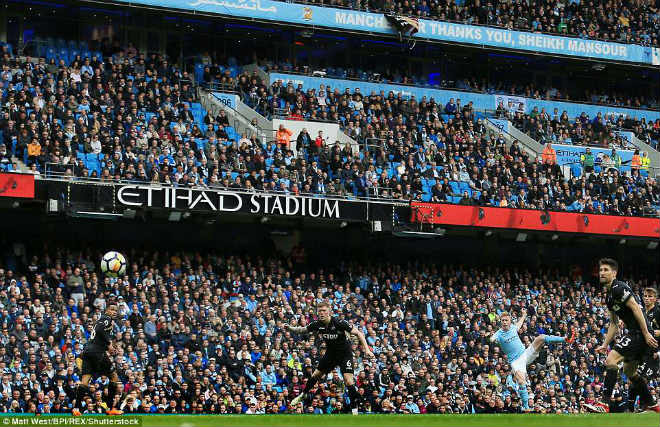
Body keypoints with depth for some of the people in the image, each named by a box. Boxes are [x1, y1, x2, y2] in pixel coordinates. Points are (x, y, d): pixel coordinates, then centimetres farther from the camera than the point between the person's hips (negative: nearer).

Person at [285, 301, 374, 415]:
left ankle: (355, 408, -8)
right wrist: (290, 328, -14)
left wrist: (366, 349, -30)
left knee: (348, 381, -20)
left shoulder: (339, 323, -27)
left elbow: (358, 333, -22)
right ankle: (303, 394, 43)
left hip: (345, 354, -5)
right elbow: (303, 330, 5)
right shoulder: (317, 324, -12)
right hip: (330, 353, 5)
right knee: (316, 375, 16)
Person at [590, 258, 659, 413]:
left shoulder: (619, 287, -11)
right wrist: (605, 345, 18)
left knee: (611, 360, -18)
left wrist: (646, 334, -22)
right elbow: (613, 324, 25)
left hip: (640, 331, -11)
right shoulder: (609, 296, 20)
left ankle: (604, 403, -22)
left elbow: (636, 309, -18)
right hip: (633, 332, 11)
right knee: (629, 370, 19)